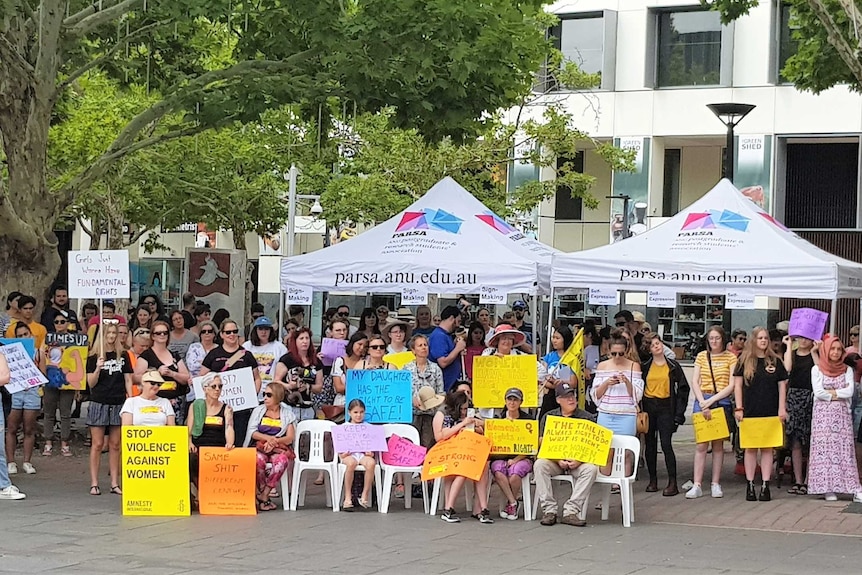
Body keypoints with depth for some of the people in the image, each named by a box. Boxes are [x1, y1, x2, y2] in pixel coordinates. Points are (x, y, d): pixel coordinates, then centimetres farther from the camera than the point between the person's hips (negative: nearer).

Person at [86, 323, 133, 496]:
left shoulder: (123, 355, 9)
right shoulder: (93, 357, 2)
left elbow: (128, 380, 10)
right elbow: (91, 383, -1)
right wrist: (98, 368, -18)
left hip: (119, 404, 2)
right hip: (99, 403, -2)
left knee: (115, 445, 6)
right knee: (97, 444, -1)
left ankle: (115, 483, 9)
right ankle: (94, 483, 1)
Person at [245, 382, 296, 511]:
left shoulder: (287, 414, 11)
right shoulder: (258, 411, 15)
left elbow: (290, 437, 1)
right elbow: (252, 432, 4)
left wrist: (274, 441, -17)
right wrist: (267, 438, -15)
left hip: (280, 448, 0)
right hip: (260, 447, 1)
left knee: (282, 460, -37)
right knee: (258, 460, -36)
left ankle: (263, 496, -27)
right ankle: (265, 497, -21)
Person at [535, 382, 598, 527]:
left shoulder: (587, 417, 7)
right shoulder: (548, 417, 10)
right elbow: (543, 444, 1)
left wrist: (579, 460, -18)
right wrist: (558, 460, -15)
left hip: (578, 462, -1)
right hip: (553, 460, 1)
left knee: (591, 469, -31)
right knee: (539, 464, -29)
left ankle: (571, 511, -32)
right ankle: (549, 510, -29)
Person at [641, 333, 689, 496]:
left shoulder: (673, 366, 2)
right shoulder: (645, 366, 5)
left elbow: (683, 388, 4)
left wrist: (679, 411, -3)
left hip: (666, 408, -3)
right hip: (648, 407, 3)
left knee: (666, 444, -10)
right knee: (650, 444, 8)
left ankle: (672, 483, -8)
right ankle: (653, 480, 17)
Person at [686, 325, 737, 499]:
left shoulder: (730, 357, 4)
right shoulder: (701, 356, 9)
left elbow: (732, 385, -3)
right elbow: (695, 383, 4)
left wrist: (712, 400, -12)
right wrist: (703, 403, -10)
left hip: (722, 401, -1)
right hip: (702, 401, 1)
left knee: (718, 444, 4)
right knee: (701, 444, -4)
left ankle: (716, 484, 9)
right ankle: (697, 485, -6)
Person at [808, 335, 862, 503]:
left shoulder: (847, 370, 10)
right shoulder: (817, 369, 5)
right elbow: (817, 392, -7)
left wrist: (831, 392, -8)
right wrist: (839, 395, -4)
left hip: (842, 414, 1)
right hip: (823, 414, -1)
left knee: (845, 450, -4)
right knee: (824, 449, -5)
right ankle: (828, 488, -2)